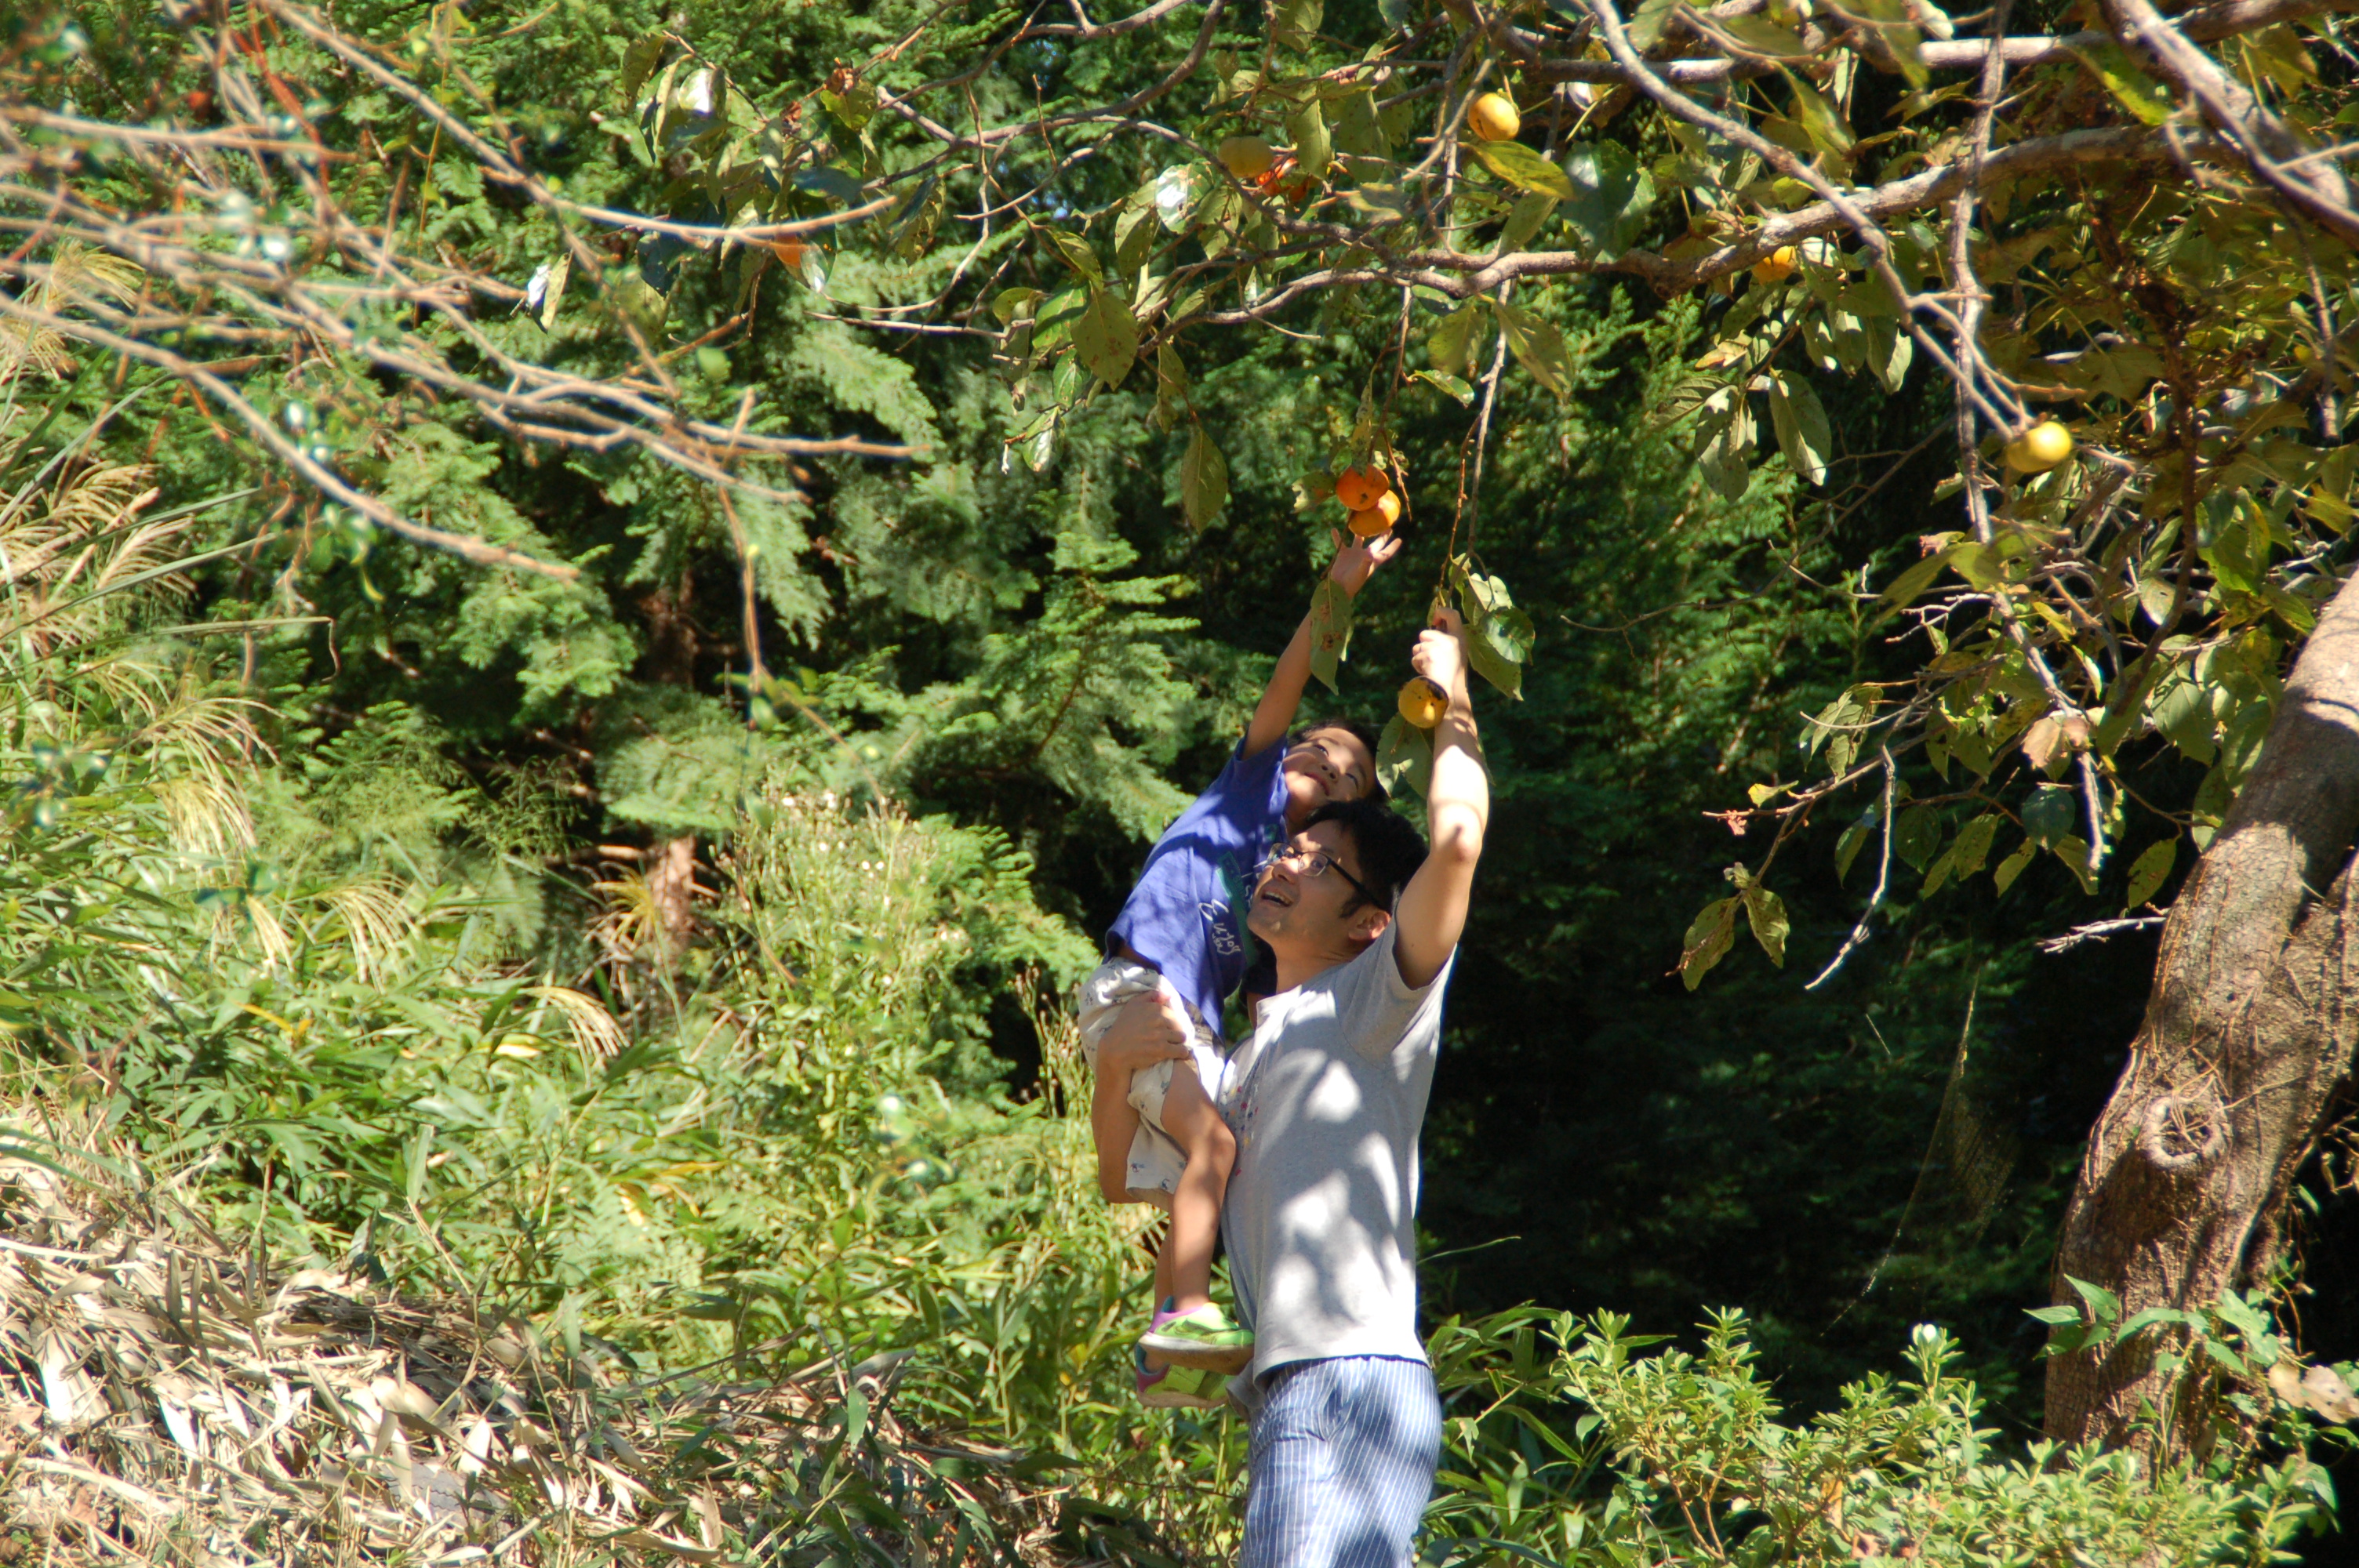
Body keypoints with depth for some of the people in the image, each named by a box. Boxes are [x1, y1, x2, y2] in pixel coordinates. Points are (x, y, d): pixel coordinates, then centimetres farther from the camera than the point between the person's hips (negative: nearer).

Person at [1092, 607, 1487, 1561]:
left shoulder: (1372, 1005, -1)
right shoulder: (1253, 1035, 25)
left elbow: (1457, 839, -16)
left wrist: (1450, 696, 0)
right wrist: (1120, 1058, 5)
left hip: (1350, 1383, -9)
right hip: (1288, 1393, 9)